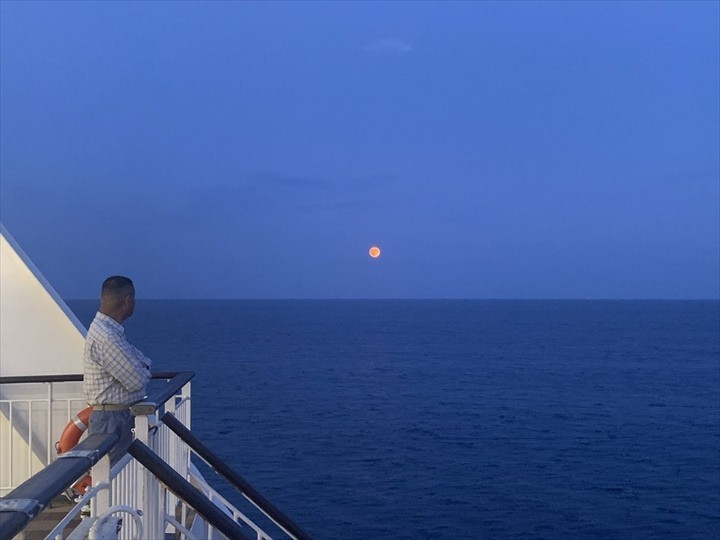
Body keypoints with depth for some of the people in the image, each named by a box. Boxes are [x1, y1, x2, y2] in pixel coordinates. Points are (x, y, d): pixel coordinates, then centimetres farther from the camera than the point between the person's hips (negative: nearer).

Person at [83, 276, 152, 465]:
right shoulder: (106, 337, -22)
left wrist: (141, 366, -6)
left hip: (121, 416, 10)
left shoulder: (109, 330, 11)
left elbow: (143, 360, 16)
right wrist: (144, 370, 2)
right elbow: (137, 381, -20)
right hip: (111, 422, -10)